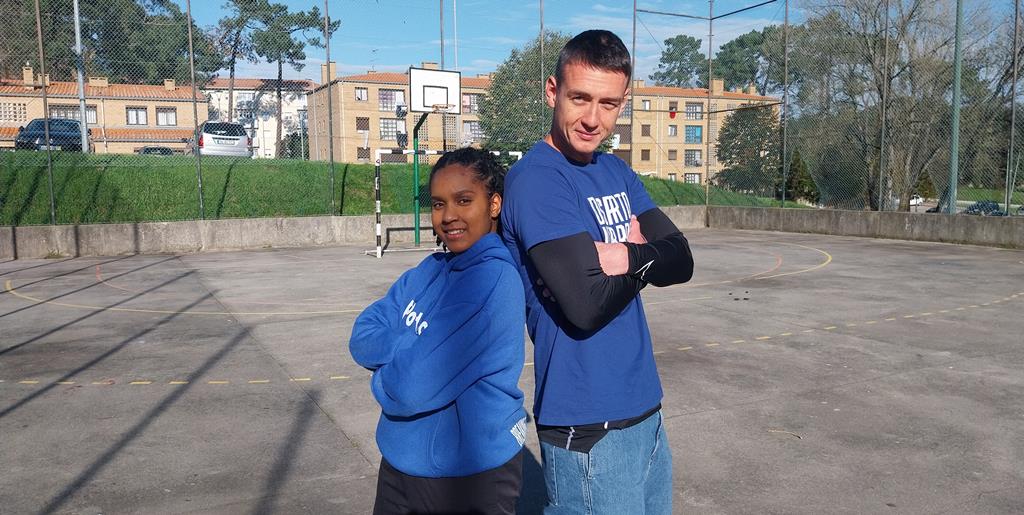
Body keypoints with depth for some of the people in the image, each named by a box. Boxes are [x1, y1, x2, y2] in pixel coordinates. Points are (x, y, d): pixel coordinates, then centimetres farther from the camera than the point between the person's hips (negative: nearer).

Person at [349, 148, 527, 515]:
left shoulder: (494, 282, -24)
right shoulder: (430, 269, 2)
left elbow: (412, 389, -28)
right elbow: (362, 338, -3)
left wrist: (383, 375, -8)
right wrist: (413, 349, -18)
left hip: (470, 478, -7)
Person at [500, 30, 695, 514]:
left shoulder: (617, 171, 8)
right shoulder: (535, 179, -16)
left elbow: (681, 261, 2)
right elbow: (588, 303, -24)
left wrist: (626, 256, -16)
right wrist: (646, 256, -8)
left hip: (646, 407, 8)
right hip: (588, 429, -7)